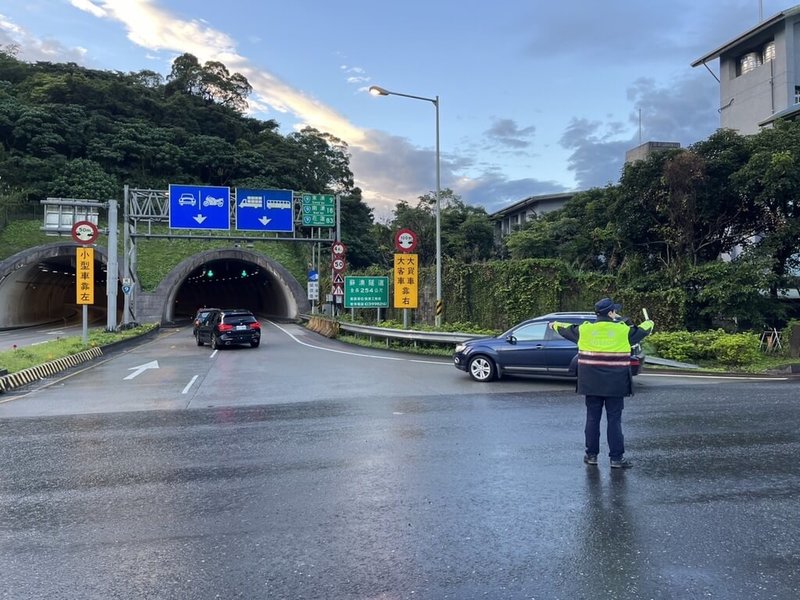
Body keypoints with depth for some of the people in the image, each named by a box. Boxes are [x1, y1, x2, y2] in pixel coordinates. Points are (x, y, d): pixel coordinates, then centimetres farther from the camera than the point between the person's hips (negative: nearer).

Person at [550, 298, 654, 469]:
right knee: (614, 420, 3)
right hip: (615, 384, -2)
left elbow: (566, 329, 19)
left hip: (591, 384, 2)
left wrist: (555, 325, 41)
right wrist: (649, 322, 39)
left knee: (592, 418, 10)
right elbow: (642, 331, 15)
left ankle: (591, 454, 17)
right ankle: (617, 458, 7)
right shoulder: (623, 330, -4)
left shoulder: (585, 329, 1)